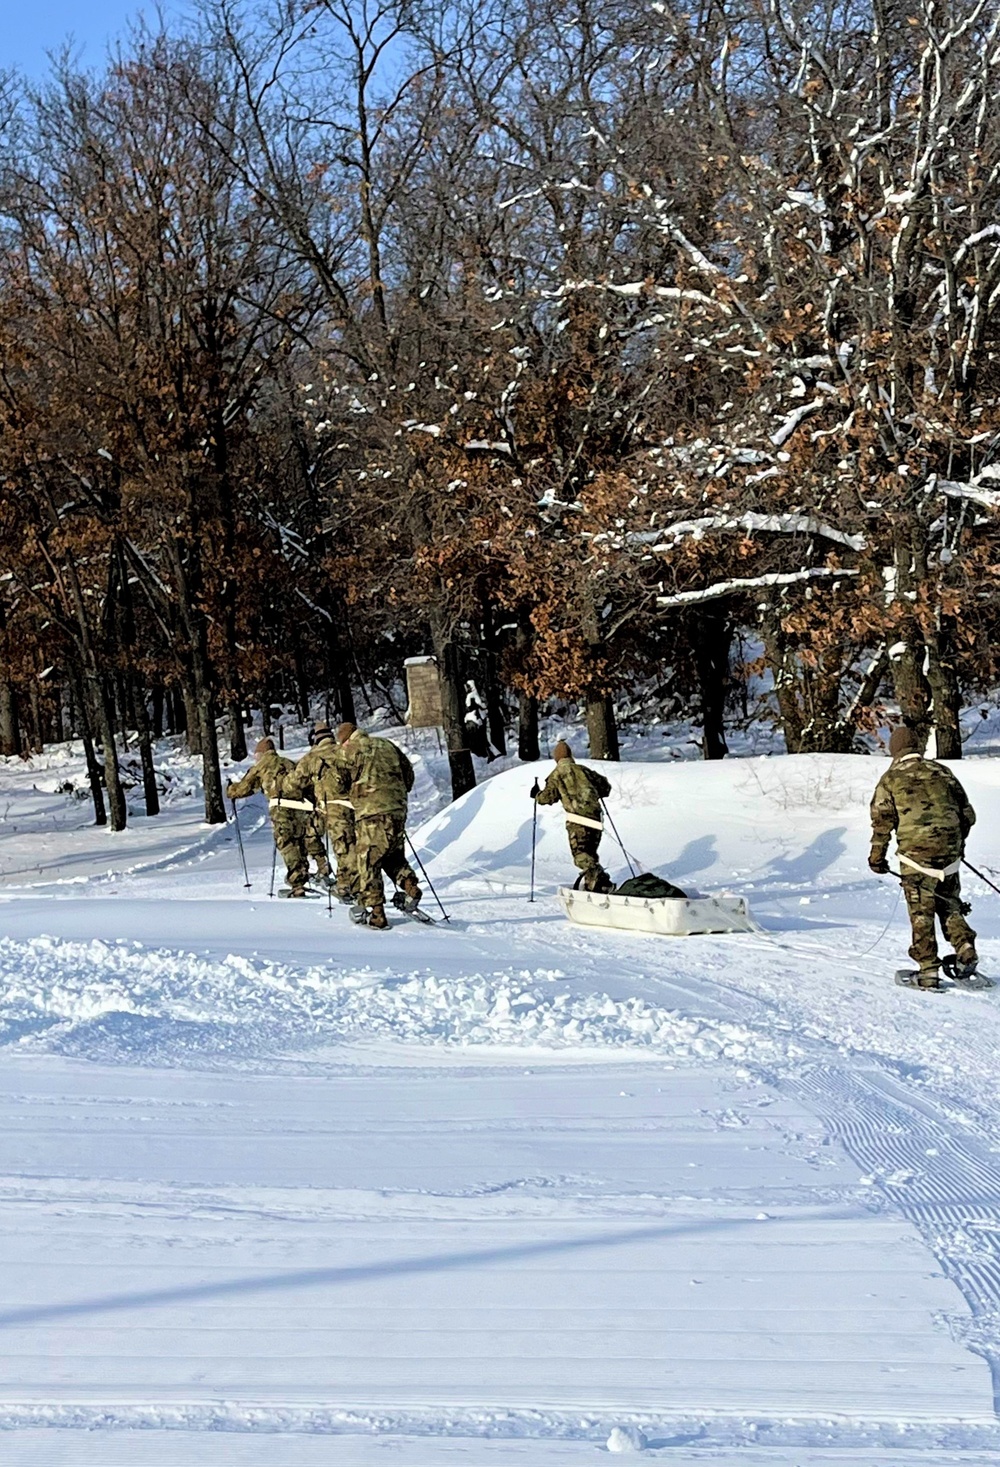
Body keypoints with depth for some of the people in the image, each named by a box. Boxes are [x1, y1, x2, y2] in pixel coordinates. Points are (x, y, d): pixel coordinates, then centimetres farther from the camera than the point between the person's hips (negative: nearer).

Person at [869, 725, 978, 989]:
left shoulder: (891, 779, 2)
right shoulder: (942, 772, 12)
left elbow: (882, 821, -3)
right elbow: (968, 814, 15)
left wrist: (877, 857, 6)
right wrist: (958, 843, 30)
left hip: (916, 853, -3)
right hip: (949, 852, 3)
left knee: (921, 913, 3)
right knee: (949, 904, 20)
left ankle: (928, 970, 3)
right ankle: (965, 950, 5)